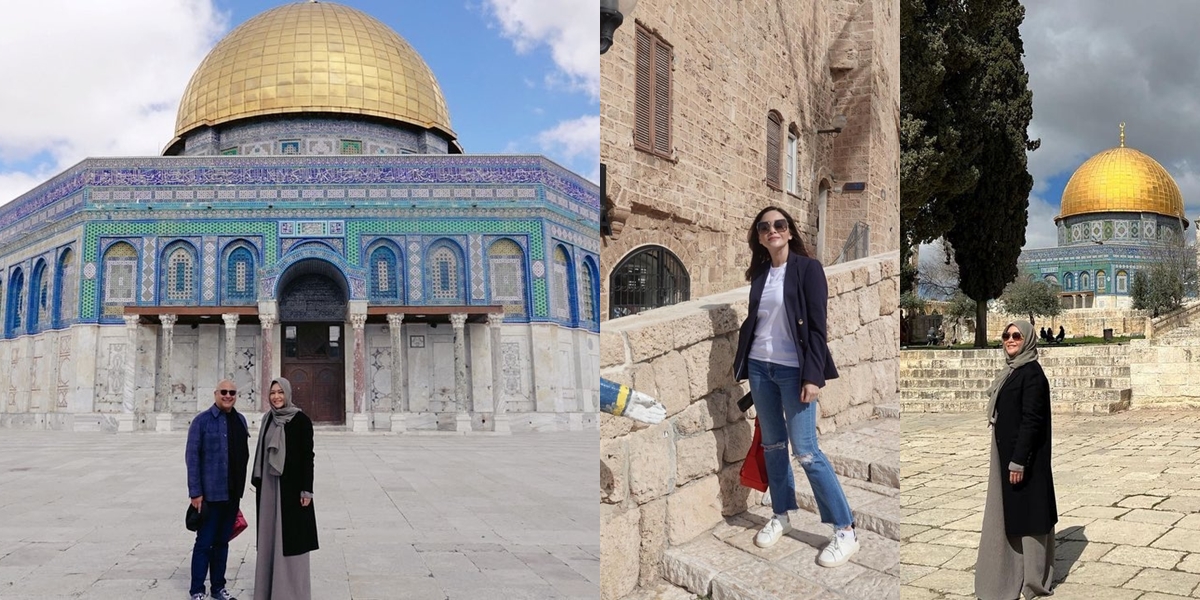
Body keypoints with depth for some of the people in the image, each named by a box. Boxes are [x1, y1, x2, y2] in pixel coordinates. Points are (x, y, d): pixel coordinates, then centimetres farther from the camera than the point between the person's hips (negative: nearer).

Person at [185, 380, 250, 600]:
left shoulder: (240, 420, 9)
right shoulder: (202, 421, -8)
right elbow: (192, 457, -10)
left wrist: (240, 486, 10)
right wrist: (195, 492, -14)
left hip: (233, 493, 5)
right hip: (211, 493, -5)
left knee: (222, 542, 15)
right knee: (204, 543, 1)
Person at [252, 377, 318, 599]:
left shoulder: (301, 420, -9)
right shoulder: (268, 419, 9)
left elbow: (308, 457, -10)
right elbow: (262, 453, 13)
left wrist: (307, 490, -14)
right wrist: (257, 484, 11)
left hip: (291, 485, -6)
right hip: (269, 486, 6)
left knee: (291, 538, -1)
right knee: (269, 537, 11)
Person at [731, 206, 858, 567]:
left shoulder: (808, 268, -7)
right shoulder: (759, 274, 8)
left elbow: (817, 326, -11)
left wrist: (813, 376, -17)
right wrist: (741, 363, 12)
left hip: (793, 370, -5)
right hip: (759, 367, 6)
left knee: (806, 451, -8)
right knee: (772, 445, 11)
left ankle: (845, 530, 1)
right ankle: (781, 516, 25)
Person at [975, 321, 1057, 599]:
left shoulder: (1032, 373, -16)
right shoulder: (1013, 370, 12)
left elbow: (1031, 420, -20)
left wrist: (1019, 461, -22)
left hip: (1023, 453, -10)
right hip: (1006, 451, 10)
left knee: (1026, 511, 0)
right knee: (1010, 511, 16)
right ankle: (1014, 571, 26)